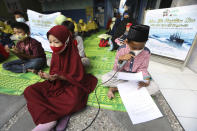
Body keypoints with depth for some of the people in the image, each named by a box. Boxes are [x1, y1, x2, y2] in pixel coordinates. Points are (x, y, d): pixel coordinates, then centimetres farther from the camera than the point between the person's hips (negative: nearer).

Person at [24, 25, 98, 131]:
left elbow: (77, 78, -16)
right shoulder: (55, 54, -1)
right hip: (56, 83, 7)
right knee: (29, 91, -7)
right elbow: (54, 72, 6)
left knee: (74, 101, -36)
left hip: (72, 84, -6)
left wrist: (59, 77, -24)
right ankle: (48, 120, -19)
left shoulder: (74, 56, -19)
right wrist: (47, 76, -16)